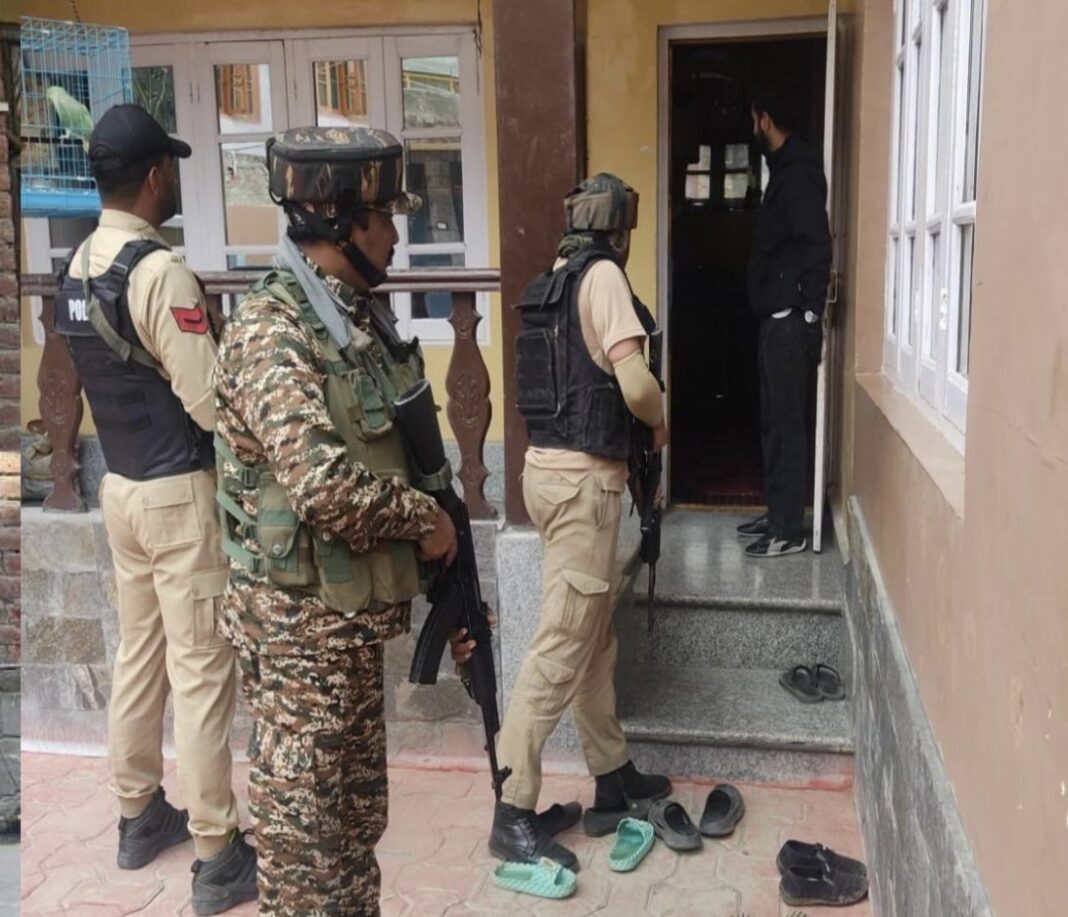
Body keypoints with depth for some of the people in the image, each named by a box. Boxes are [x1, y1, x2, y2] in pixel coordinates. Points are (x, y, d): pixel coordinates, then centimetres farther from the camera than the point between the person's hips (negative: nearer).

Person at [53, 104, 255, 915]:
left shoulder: (81, 265, 6)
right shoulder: (160, 271, -20)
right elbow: (212, 406, -21)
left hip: (120, 484, 8)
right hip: (178, 492, -8)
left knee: (140, 653, 18)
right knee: (202, 670, 0)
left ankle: (140, 815, 32)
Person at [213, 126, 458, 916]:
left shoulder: (361, 314, 8)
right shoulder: (269, 332, -20)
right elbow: (323, 483, -30)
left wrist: (429, 527, 10)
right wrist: (427, 519, -15)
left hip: (361, 606, 9)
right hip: (300, 617, -9)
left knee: (361, 809, 21)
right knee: (302, 816, 7)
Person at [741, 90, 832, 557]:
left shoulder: (798, 173, -12)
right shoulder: (786, 171, 19)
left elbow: (816, 246, -20)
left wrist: (808, 314, -20)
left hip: (790, 322, -10)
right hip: (777, 319, 10)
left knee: (787, 424, -5)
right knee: (774, 422, 14)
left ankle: (790, 530, 1)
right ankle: (777, 515, 24)